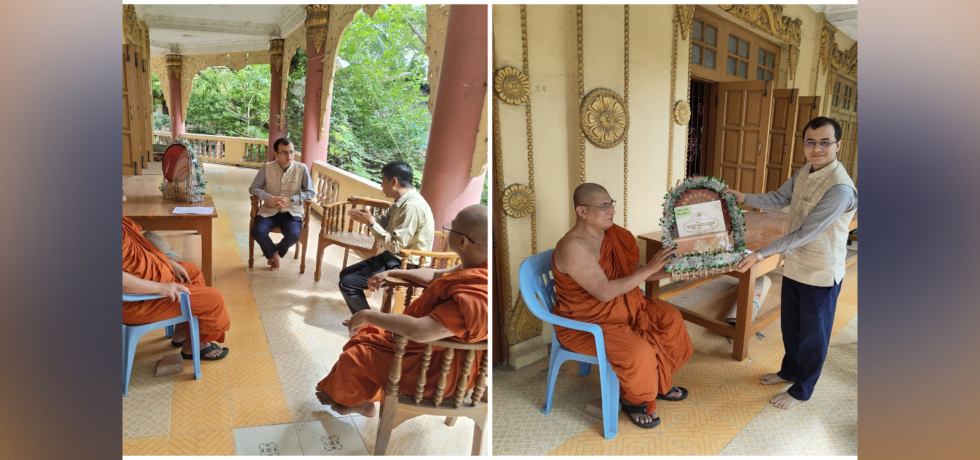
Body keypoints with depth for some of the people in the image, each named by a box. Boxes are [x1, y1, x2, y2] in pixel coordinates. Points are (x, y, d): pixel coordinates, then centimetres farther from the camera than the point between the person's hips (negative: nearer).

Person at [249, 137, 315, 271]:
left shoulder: (302, 168, -6)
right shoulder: (267, 168, -3)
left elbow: (311, 192, -3)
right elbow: (253, 188, 2)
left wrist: (290, 200, -17)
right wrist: (269, 198, -17)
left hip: (292, 211, -1)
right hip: (269, 210, 1)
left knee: (293, 235, -29)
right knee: (257, 231, -26)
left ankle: (274, 252, 7)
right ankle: (273, 253, 6)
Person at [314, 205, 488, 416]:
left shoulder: (473, 296, -37)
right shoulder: (474, 270, -7)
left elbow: (420, 331, -42)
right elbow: (435, 276, 13)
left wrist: (368, 316, -30)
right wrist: (391, 273, 8)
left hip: (439, 368, -9)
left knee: (354, 359, 2)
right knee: (365, 335, 20)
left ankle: (340, 396, 34)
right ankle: (362, 401, 29)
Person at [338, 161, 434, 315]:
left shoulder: (412, 206, -27)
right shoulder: (402, 201, 6)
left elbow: (395, 245, -28)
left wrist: (371, 223, -21)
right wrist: (366, 218, -7)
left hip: (405, 266, -10)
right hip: (393, 257, 10)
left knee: (347, 284, -11)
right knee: (345, 274, 15)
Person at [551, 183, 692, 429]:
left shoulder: (613, 234, -1)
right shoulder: (572, 248, -28)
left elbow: (634, 271, 6)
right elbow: (605, 292, -32)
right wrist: (649, 269, -32)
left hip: (624, 305, 9)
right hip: (586, 322, -9)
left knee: (670, 318, 1)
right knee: (638, 353, -26)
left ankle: (661, 382, 22)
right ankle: (632, 400, 7)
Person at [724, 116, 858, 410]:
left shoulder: (840, 189, -28)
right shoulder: (805, 172, -1)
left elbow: (805, 234, -29)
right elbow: (780, 199, 10)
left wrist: (761, 254, -27)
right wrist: (743, 198, -6)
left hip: (821, 275, -8)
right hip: (795, 267, 8)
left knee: (813, 335, 11)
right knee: (789, 326, 24)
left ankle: (801, 391, 29)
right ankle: (789, 371, 46)